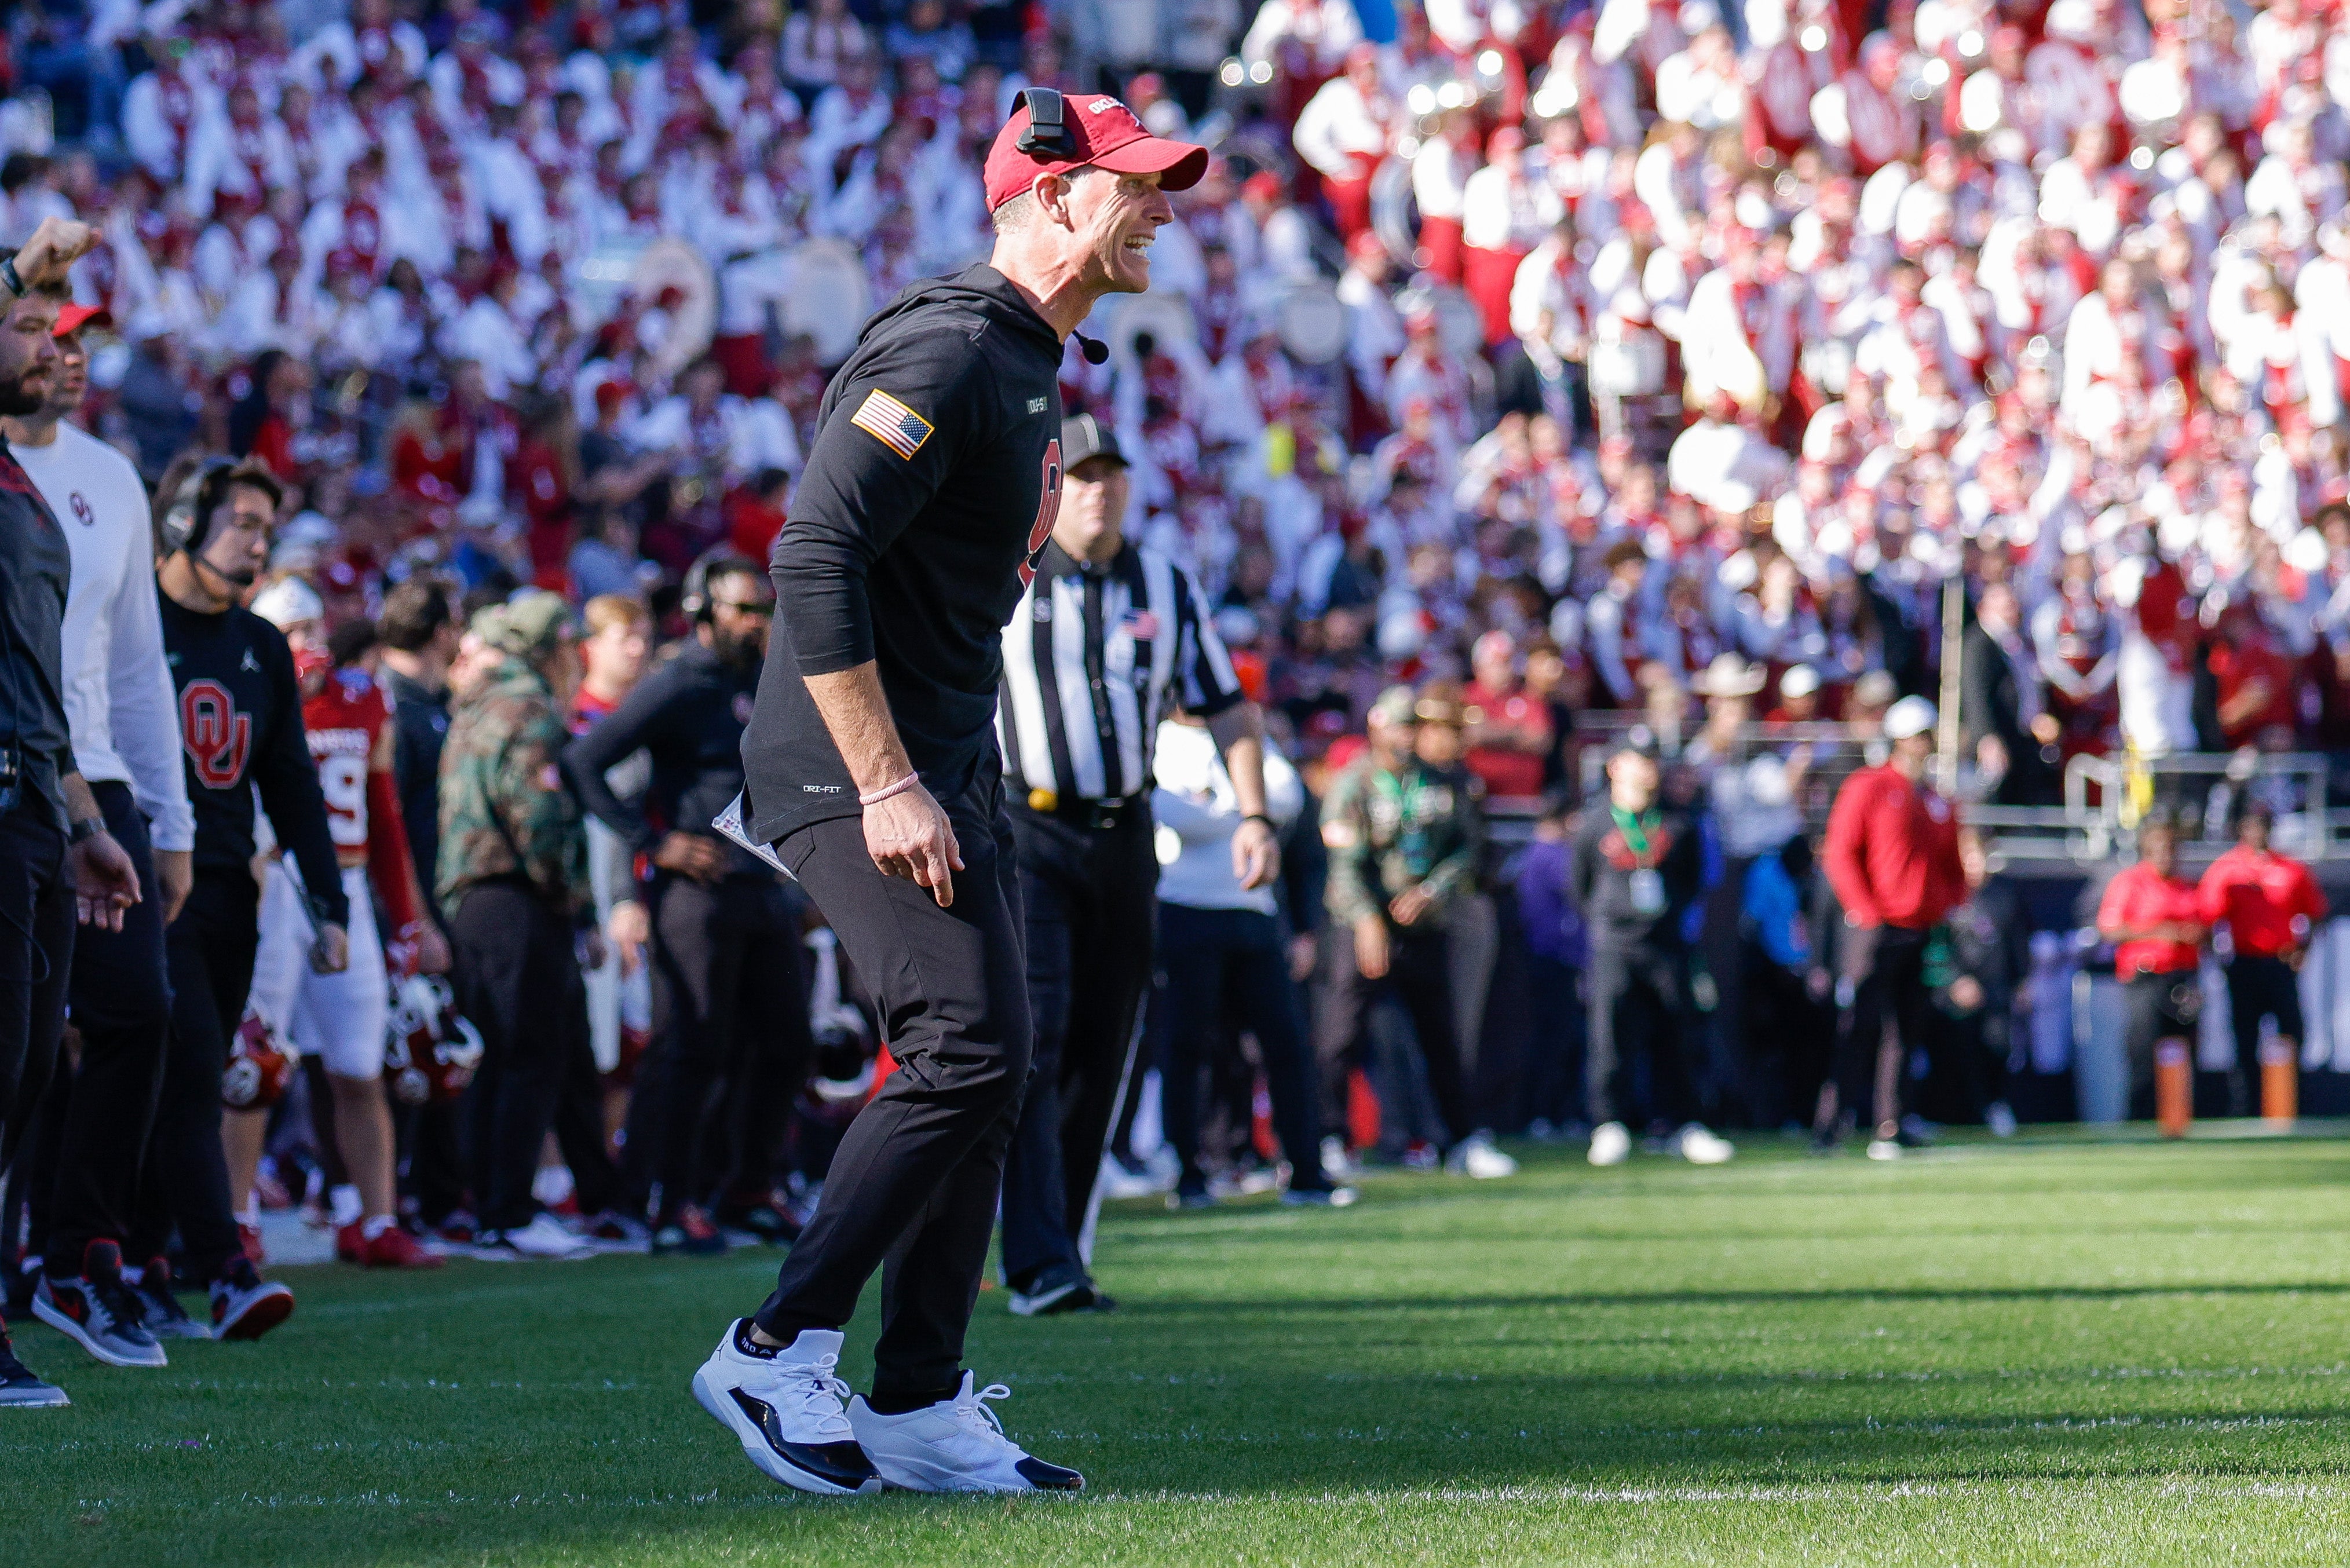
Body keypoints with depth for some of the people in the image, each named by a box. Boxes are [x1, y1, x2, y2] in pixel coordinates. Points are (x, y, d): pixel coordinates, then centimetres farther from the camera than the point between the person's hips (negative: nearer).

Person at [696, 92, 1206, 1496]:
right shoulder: (948, 351, -16)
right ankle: (778, 1351, -10)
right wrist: (885, 788, -26)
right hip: (853, 763, -10)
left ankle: (920, 1408, 11)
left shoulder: (1034, 367, 17)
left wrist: (961, 785, 18)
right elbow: (815, 558, -24)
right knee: (971, 1047, -17)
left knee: (986, 1071, 7)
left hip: (953, 765, 10)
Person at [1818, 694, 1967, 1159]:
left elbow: (1952, 868, 24)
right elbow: (1839, 854, -7)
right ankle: (1830, 1125, -9)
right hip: (1875, 930, -6)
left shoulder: (1939, 803, 17)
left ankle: (1889, 1129, 7)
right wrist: (1867, 912, -14)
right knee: (1859, 1028, -10)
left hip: (1922, 932, 6)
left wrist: (1951, 909, 5)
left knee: (1905, 1032, 4)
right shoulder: (1867, 787, -2)